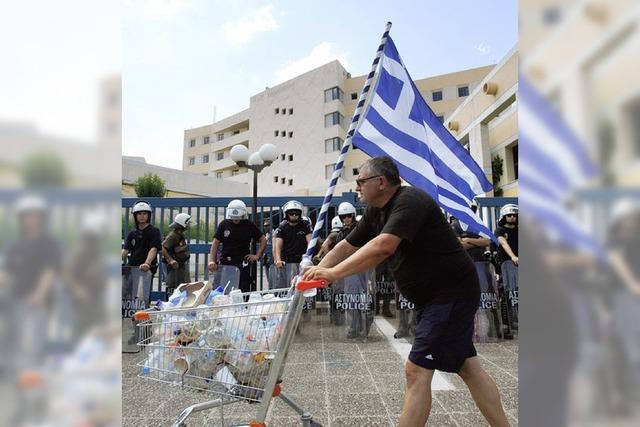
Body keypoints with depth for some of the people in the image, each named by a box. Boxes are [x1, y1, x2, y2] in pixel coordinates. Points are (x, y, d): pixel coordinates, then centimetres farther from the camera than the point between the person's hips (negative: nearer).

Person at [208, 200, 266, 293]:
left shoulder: (249, 225, 2)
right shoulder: (224, 224, 4)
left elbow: (263, 240, 9)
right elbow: (215, 243, 4)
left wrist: (257, 256, 0)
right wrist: (212, 261, -8)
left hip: (243, 263, -2)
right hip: (226, 263, 2)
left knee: (244, 290, -3)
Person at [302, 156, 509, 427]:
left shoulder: (409, 201, -22)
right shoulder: (376, 212, 6)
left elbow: (383, 246, -37)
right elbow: (347, 246, 9)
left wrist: (334, 273, -35)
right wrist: (316, 271, -3)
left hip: (452, 293, -9)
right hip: (435, 296, 9)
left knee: (416, 371, -7)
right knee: (468, 368, 17)